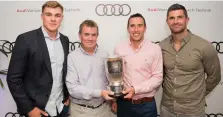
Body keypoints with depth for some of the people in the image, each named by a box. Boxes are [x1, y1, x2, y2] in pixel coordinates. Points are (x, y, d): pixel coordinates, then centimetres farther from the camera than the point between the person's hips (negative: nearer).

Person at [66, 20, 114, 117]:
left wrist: (112, 98, -3)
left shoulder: (105, 55, 0)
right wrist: (99, 93, -20)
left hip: (103, 108, 3)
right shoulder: (72, 57, -11)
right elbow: (72, 88, -16)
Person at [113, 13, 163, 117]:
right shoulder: (118, 49, -2)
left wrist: (136, 89, -18)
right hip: (124, 103, 1)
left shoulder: (155, 49, -7)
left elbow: (157, 78, -8)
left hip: (147, 104, -1)